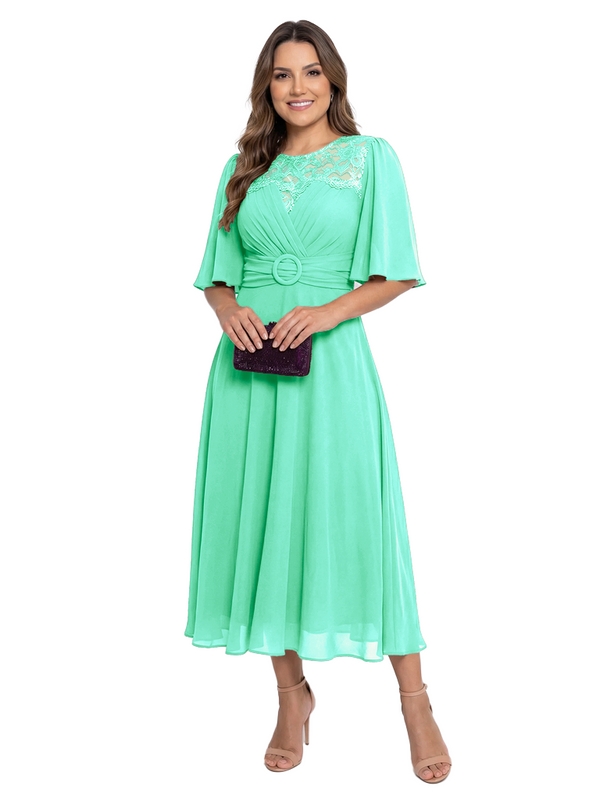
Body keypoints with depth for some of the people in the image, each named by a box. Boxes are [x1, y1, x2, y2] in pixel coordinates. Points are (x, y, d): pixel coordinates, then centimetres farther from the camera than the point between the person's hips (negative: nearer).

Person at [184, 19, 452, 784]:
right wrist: (229, 310, -7)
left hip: (331, 362, -3)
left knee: (353, 516, -5)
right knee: (263, 518, 4)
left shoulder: (371, 157, 6)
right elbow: (218, 274, 15)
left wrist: (327, 313, -15)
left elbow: (395, 272, 0)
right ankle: (292, 693, 20)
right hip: (249, 364, 4)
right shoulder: (244, 168, 16)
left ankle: (414, 700, 9)